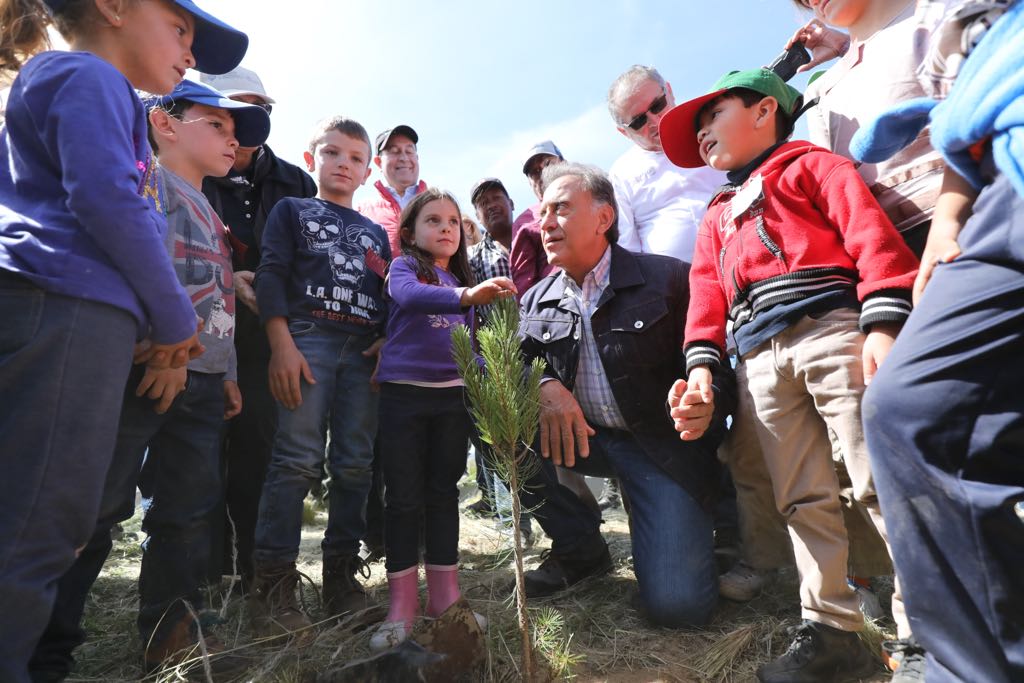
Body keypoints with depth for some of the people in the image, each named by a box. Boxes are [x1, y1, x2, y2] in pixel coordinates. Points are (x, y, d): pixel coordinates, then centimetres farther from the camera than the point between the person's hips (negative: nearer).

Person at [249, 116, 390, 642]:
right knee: (297, 459, -10)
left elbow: (388, 297, 20)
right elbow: (271, 274, 2)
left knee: (355, 464, 2)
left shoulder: (375, 233, 26)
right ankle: (273, 583, -1)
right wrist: (281, 344, -11)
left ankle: (341, 573, 13)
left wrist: (388, 340, 0)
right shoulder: (292, 210, 15)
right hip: (308, 337, -3)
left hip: (365, 350, 4)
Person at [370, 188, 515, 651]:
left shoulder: (462, 279, 15)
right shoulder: (403, 267, -2)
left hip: (453, 395, 5)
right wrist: (465, 296, -43)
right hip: (404, 392, -5)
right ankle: (402, 602, 14)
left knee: (444, 492, 11)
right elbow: (409, 296, -26)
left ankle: (444, 593, 22)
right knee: (404, 496, 2)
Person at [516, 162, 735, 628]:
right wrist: (544, 386, -23)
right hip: (582, 438, 4)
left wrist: (709, 401, -31)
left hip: (666, 445, -4)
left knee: (676, 603, -17)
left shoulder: (668, 279, -8)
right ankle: (579, 549, 0)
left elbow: (718, 362, -8)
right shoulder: (537, 301, 6)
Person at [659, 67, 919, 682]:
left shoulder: (809, 164, 12)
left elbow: (868, 229, -2)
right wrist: (701, 362, 6)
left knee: (882, 482, -7)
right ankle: (833, 630, 14)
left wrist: (883, 323, -15)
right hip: (760, 359, 6)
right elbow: (707, 292, 20)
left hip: (831, 328, -5)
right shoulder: (717, 217, 29)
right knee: (803, 500, 5)